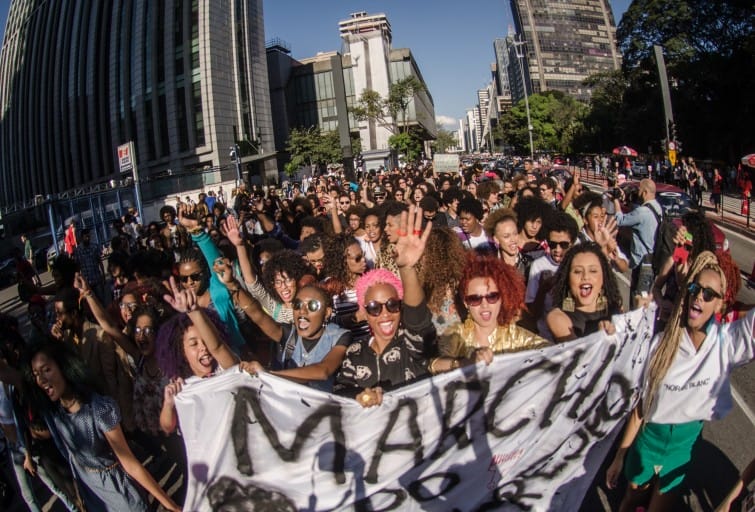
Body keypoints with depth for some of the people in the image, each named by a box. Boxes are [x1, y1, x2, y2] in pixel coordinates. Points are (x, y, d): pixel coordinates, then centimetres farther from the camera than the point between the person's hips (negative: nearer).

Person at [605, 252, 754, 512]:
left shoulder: (728, 342, -14)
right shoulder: (662, 342, -13)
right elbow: (641, 404, -7)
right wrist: (620, 456, -3)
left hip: (686, 443, 0)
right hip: (649, 436, 0)